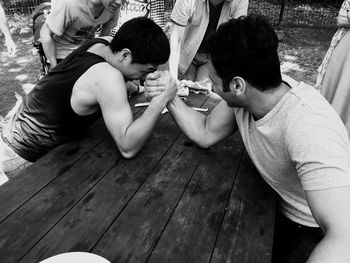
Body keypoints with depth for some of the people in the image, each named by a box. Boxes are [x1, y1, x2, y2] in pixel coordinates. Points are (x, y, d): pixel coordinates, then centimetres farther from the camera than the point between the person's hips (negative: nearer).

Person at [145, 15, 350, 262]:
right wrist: (170, 97, -12)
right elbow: (205, 134, -2)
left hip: (324, 234, -5)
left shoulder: (305, 126, -38)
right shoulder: (244, 94, -17)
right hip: (280, 210, 5)